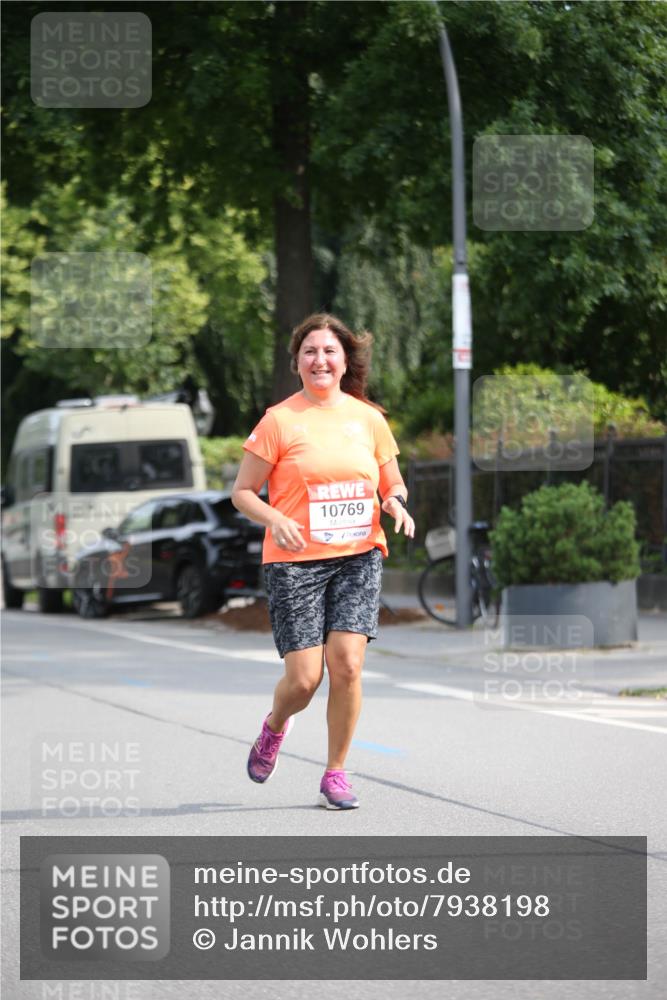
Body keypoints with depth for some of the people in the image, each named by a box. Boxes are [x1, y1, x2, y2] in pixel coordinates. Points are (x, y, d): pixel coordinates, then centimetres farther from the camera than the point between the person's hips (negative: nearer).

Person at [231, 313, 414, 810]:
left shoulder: (369, 418, 9)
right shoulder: (279, 420, -2)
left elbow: (393, 484, 19)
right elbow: (242, 492, 1)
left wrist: (396, 502, -5)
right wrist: (275, 519, -18)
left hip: (358, 558, 2)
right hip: (294, 563, -2)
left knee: (347, 663, -12)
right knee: (304, 678, -7)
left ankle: (336, 773, 5)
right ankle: (275, 726, 29)